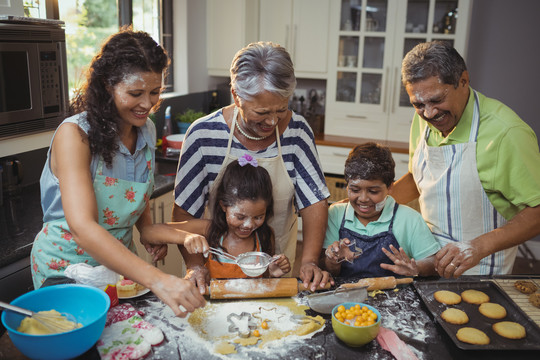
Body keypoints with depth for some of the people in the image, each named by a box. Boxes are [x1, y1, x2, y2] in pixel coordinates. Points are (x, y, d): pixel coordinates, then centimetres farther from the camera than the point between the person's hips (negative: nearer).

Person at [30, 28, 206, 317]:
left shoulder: (146, 130, -4)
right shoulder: (74, 135, -26)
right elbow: (82, 227, -38)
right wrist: (156, 280, -50)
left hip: (119, 259, 6)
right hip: (66, 263, -6)